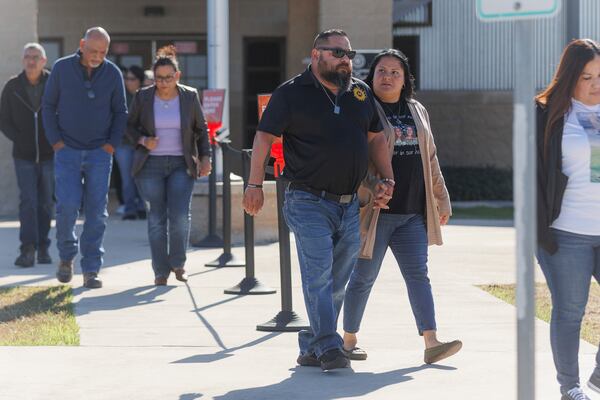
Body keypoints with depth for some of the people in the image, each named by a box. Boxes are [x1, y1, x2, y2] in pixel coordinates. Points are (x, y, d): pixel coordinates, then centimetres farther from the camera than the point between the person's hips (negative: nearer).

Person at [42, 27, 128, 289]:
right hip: (67, 151, -1)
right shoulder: (62, 68, -3)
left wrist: (112, 144, -3)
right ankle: (66, 255, 13)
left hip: (99, 152, 1)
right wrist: (55, 141, -5)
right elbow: (48, 105, 4)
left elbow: (120, 112, 8)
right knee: (67, 205, -13)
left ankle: (91, 271, 3)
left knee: (96, 212, -2)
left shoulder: (112, 73, 0)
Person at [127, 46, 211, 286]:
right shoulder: (143, 97, 0)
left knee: (180, 216, -11)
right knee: (157, 218, -1)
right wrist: (142, 140, -9)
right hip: (151, 165, 0)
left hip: (181, 165, 0)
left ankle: (178, 263, 10)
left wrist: (205, 157, 3)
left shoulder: (190, 97, 1)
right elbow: (130, 126, 11)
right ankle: (161, 271, 8)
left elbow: (201, 130, 11)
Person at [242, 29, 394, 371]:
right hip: (309, 202, -6)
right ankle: (328, 348, -16)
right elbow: (264, 137, -4)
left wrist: (387, 179, 11)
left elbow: (376, 137, 21)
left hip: (350, 205, 6)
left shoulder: (361, 93, 13)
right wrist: (255, 184, -12)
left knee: (337, 282, 8)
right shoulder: (291, 93, -3)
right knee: (318, 276, -14)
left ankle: (310, 348, 17)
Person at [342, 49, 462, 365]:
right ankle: (349, 340, 17)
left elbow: (430, 159, 21)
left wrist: (441, 200, 18)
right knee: (364, 277, 3)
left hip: (412, 213, 5)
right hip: (374, 213, -5)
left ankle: (431, 343, -7)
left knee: (418, 275, -1)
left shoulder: (417, 112, 15)